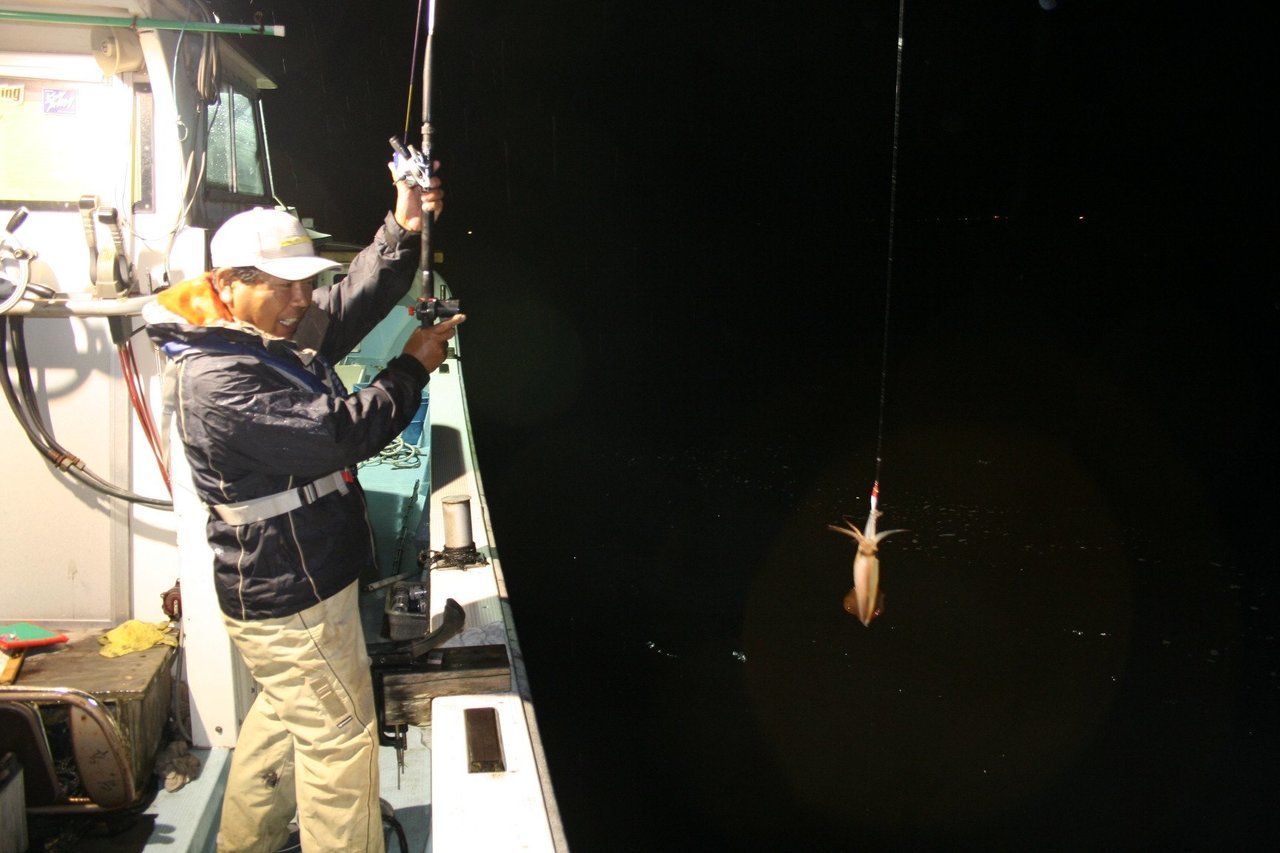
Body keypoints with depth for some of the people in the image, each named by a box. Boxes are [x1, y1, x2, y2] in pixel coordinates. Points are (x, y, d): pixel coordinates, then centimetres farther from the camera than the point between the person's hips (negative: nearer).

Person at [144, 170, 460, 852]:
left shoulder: (282, 333, 5)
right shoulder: (216, 378, -25)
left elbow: (355, 304, 1)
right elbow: (339, 433, -30)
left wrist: (403, 230, -15)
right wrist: (413, 368, -18)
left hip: (297, 581, 10)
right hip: (289, 598, -10)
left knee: (283, 714, 26)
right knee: (340, 738, 3)